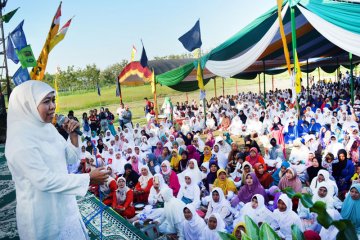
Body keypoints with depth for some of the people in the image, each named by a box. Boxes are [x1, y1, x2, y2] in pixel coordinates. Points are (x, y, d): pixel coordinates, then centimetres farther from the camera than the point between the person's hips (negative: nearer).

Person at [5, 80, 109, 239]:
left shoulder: (47, 128, 2)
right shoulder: (20, 140, -23)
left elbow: (71, 159, 8)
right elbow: (45, 181, -26)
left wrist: (73, 135, -9)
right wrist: (88, 179, -22)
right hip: (41, 213, -8)